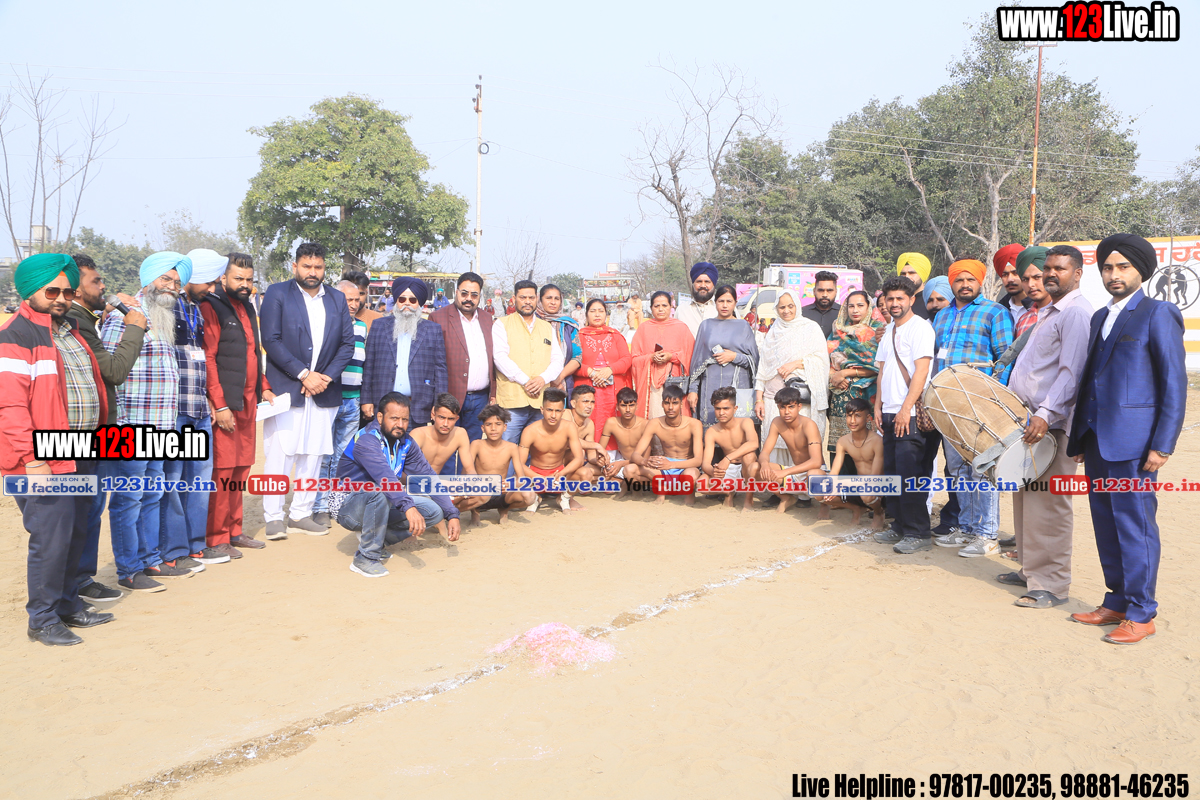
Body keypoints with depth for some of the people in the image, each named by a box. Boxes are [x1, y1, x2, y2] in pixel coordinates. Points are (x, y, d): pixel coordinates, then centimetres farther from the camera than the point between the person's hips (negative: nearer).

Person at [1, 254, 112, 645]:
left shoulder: (69, 330, 17)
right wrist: (32, 458, -22)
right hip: (43, 460, -9)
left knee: (75, 534, 15)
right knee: (51, 537, -5)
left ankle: (68, 604, 29)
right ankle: (42, 619, 8)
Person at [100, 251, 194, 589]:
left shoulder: (167, 319, 19)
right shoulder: (124, 314, -9)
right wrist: (120, 416, -18)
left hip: (160, 426, 9)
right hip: (131, 426, -9)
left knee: (152, 496, 15)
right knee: (128, 498, -1)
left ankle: (150, 559, 25)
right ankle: (128, 570, 7)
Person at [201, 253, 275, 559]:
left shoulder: (247, 307, 19)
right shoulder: (211, 307, -8)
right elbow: (207, 359, -14)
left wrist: (263, 386, 16)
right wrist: (219, 405, -18)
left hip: (248, 402, 8)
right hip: (225, 404, -8)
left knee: (240, 469, 11)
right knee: (222, 470, -4)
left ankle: (234, 531, 20)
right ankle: (216, 538, 4)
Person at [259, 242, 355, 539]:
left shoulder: (337, 298, 12)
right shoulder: (277, 293, 0)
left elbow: (347, 343, 8)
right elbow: (270, 340, -8)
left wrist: (327, 376, -6)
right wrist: (303, 374, -13)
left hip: (323, 391, 4)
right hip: (285, 388, -4)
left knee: (313, 453, 7)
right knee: (279, 453, -4)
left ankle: (301, 514, 16)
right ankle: (274, 517, 6)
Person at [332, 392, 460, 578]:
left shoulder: (406, 443, 0)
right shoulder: (366, 440, -23)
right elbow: (384, 476, -40)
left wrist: (452, 515, -10)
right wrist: (409, 507, -53)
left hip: (381, 506, 7)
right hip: (349, 507, -7)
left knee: (434, 511, -9)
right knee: (378, 492, -38)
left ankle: (374, 537, 2)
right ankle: (366, 556, -21)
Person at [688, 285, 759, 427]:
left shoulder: (743, 326, 8)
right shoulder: (706, 325, 12)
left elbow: (754, 360, 7)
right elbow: (697, 359, 11)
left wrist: (735, 357, -10)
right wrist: (692, 389, 5)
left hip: (738, 386, -1)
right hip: (711, 387, 1)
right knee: (710, 426, -4)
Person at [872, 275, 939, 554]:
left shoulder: (920, 327, -7)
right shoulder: (889, 330, 17)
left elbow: (921, 371, -14)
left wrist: (906, 409, -18)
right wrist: (878, 405, 14)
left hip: (912, 414, -8)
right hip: (890, 414, 8)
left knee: (909, 473, -9)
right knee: (892, 471, 10)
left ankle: (918, 534, -2)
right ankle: (899, 527, 20)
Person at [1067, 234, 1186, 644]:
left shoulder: (1158, 314, -4)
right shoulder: (1100, 317, 18)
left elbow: (1174, 383, -8)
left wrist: (1162, 445, -13)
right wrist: (1079, 438, 16)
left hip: (1132, 443, -7)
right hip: (1097, 441, 7)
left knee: (1135, 526, -2)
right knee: (1107, 526, 12)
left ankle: (1141, 614, 9)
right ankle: (1117, 602, 23)